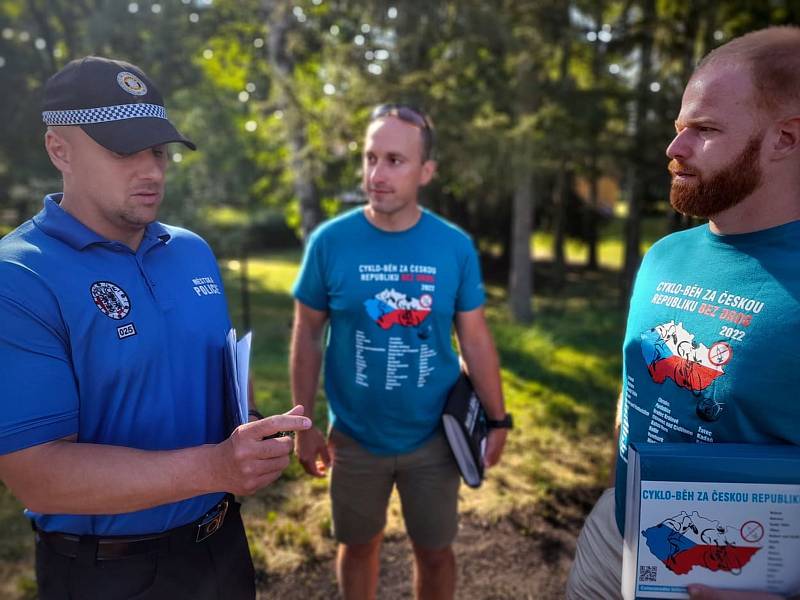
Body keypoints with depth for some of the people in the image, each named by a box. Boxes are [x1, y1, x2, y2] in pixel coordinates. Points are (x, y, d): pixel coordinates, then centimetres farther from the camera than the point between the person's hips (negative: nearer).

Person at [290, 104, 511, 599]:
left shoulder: (455, 246, -9)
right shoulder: (330, 241, -12)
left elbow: (475, 339, -2)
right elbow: (308, 336, -5)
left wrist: (498, 420, -1)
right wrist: (304, 425, -5)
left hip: (433, 437, 1)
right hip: (355, 437, 0)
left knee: (435, 550, 19)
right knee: (359, 545, 21)